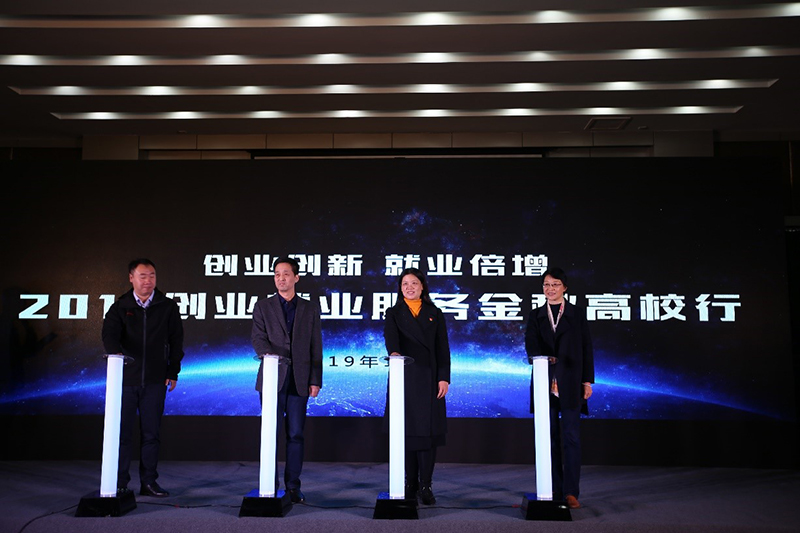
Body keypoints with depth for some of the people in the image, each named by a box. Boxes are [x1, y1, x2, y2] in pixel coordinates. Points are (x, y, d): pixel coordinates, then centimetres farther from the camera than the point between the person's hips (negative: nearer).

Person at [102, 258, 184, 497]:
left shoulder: (168, 307, 7)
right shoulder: (120, 307, 5)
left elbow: (176, 341, 8)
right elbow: (109, 334, -10)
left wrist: (173, 372, 3)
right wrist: (116, 353, -32)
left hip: (155, 380, 1)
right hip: (125, 378, 0)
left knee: (151, 433, 6)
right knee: (122, 432, 4)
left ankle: (149, 482, 16)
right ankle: (119, 483, 16)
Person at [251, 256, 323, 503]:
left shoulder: (310, 309, 11)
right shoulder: (263, 306, 9)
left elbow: (316, 347, 8)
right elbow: (258, 337, -3)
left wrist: (316, 380, 2)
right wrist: (269, 355, -25)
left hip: (299, 381, 1)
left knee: (296, 434, 3)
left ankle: (293, 486, 12)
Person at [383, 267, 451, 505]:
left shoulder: (435, 314, 11)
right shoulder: (394, 313, 9)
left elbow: (443, 349, 7)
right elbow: (390, 335, -12)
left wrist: (444, 378, -3)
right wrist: (393, 351, -34)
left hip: (428, 379, 0)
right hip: (403, 377, 0)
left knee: (428, 430, -2)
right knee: (406, 430, 2)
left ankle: (425, 486, 8)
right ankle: (410, 484, 14)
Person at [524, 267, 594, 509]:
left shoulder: (577, 313, 7)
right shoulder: (536, 315, 10)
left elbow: (586, 348, 5)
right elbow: (530, 344, -3)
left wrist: (587, 380, -1)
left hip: (571, 383, -2)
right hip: (545, 382, 2)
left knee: (571, 437, -3)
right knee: (549, 437, 5)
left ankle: (571, 492, 2)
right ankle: (553, 491, 13)